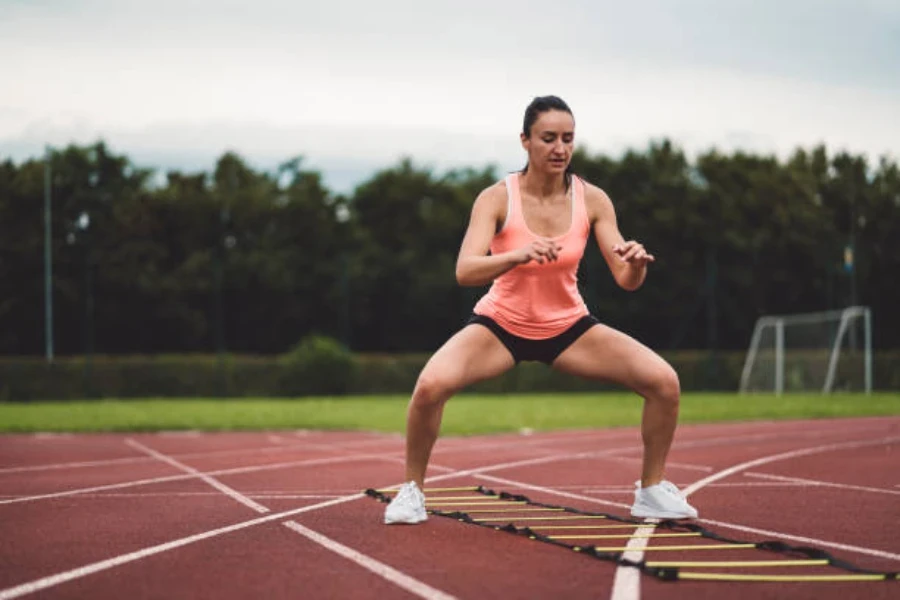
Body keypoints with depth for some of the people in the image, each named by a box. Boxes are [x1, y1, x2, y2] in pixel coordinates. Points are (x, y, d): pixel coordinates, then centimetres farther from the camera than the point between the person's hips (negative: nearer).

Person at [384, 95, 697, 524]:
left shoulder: (592, 199, -11)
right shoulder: (497, 198, -18)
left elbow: (626, 280, -13)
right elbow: (465, 271, -30)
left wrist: (636, 262, -37)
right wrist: (519, 255, -48)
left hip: (568, 326, 2)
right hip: (501, 323, -2)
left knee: (664, 381, -16)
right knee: (431, 384, -30)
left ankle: (652, 490, 5)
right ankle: (412, 490, -5)